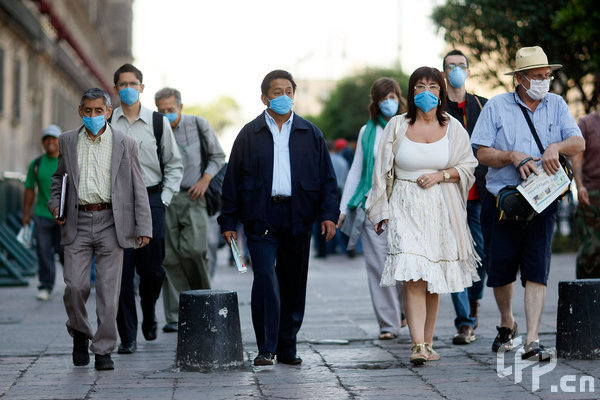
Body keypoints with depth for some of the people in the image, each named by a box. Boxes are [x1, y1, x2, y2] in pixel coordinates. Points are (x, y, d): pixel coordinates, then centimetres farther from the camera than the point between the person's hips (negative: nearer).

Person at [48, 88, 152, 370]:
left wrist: (143, 228, -2)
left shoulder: (125, 144, 4)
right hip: (77, 222, 2)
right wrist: (55, 204, 5)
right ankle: (80, 333, 22)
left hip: (111, 222, -1)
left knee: (108, 289, -2)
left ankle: (103, 350, 7)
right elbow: (59, 176, 24)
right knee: (75, 286, -5)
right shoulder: (68, 141, 11)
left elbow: (138, 188, 4)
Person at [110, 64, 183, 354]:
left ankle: (149, 315, 30)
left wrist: (164, 199, 1)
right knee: (122, 270, -4)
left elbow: (174, 164, 11)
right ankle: (127, 336, 3)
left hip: (151, 200, 0)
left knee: (152, 269, -1)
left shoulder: (158, 122, 6)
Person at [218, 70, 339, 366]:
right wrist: (228, 221, 2)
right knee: (265, 279, -12)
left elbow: (327, 177, 10)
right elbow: (233, 179, 6)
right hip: (261, 217, -2)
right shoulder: (249, 134, 6)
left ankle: (287, 348, 16)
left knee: (294, 284, 6)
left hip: (297, 218, 2)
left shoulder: (310, 134, 11)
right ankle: (266, 348, -8)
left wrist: (328, 214, -1)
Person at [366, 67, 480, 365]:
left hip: (441, 209, 2)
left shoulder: (452, 128, 6)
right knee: (412, 276, -15)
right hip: (406, 208, -2)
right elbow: (382, 171, 6)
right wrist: (381, 211, 3)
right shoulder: (397, 126, 3)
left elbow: (468, 167, 10)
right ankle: (417, 345, -22)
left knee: (433, 280, 5)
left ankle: (428, 342, 16)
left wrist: (440, 175, -7)